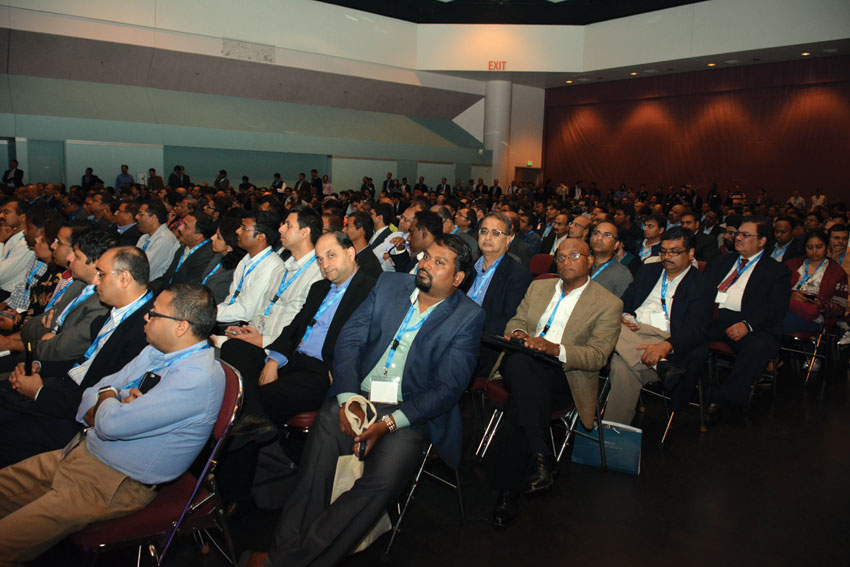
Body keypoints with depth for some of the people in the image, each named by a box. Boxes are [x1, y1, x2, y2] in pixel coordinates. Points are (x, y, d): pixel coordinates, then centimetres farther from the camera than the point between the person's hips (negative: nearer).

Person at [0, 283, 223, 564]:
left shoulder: (198, 378, -26)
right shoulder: (158, 351, 5)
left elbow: (112, 424, -27)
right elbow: (91, 396, 10)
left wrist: (108, 398, -5)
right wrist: (111, 405, -12)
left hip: (115, 484, -9)